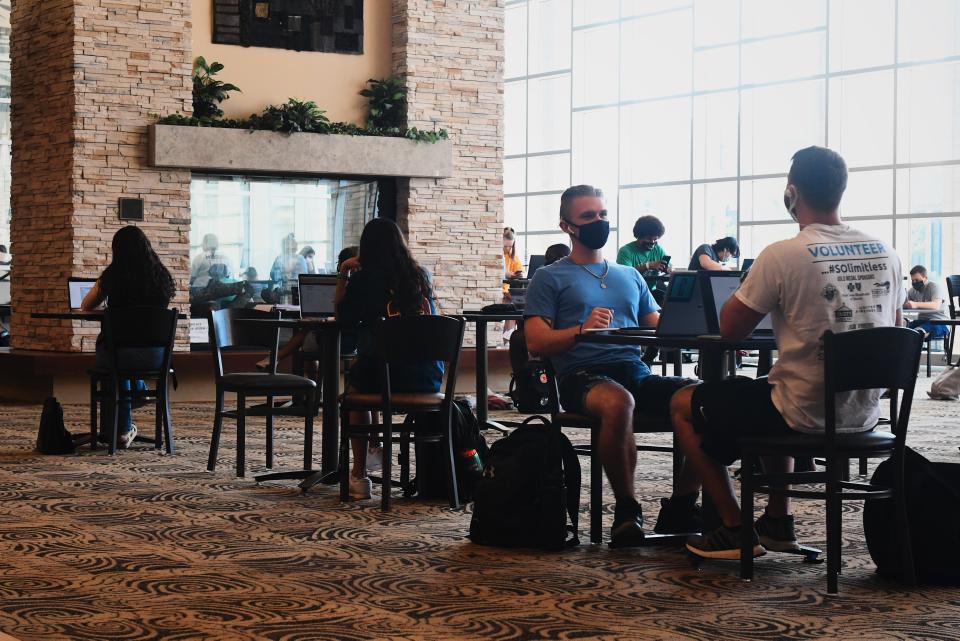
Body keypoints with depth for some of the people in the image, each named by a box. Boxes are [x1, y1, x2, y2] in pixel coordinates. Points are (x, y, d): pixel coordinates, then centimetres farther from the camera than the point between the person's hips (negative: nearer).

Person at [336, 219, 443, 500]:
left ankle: (359, 475, 29)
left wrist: (344, 274, 10)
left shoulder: (364, 279, -7)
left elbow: (343, 315, 5)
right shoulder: (421, 276, 6)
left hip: (385, 375, -4)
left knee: (354, 383, 30)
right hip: (428, 376, 4)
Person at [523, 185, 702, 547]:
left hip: (636, 371, 5)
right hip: (582, 376, -5)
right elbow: (536, 342, 0)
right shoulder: (550, 278, 12)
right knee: (618, 402, -41)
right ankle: (626, 510, -23)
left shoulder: (629, 276, 28)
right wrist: (582, 329, -17)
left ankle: (681, 507, -12)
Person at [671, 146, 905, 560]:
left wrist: (748, 290, 10)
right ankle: (778, 523, 35)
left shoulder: (782, 256, -17)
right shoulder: (886, 255, 0)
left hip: (806, 417, -7)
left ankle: (735, 530, 13)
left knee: (684, 405, 15)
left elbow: (729, 329, -8)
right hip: (864, 415, 7)